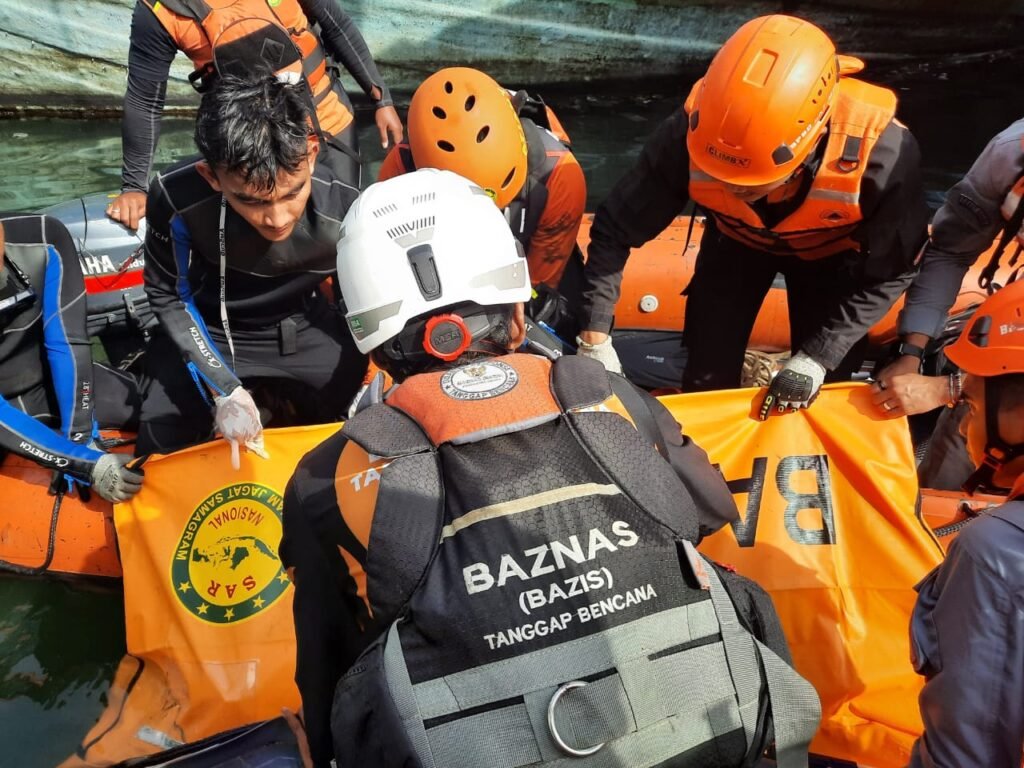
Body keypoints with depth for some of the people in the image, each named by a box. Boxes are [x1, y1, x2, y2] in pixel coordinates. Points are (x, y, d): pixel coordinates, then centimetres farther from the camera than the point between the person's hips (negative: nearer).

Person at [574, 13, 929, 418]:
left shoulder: (881, 151, -39)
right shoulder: (689, 136, -38)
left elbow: (887, 274, -22)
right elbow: (615, 232, -25)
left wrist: (815, 358, -27)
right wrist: (595, 341, -28)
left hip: (831, 251, 0)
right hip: (736, 240, 1)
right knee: (707, 385, 0)